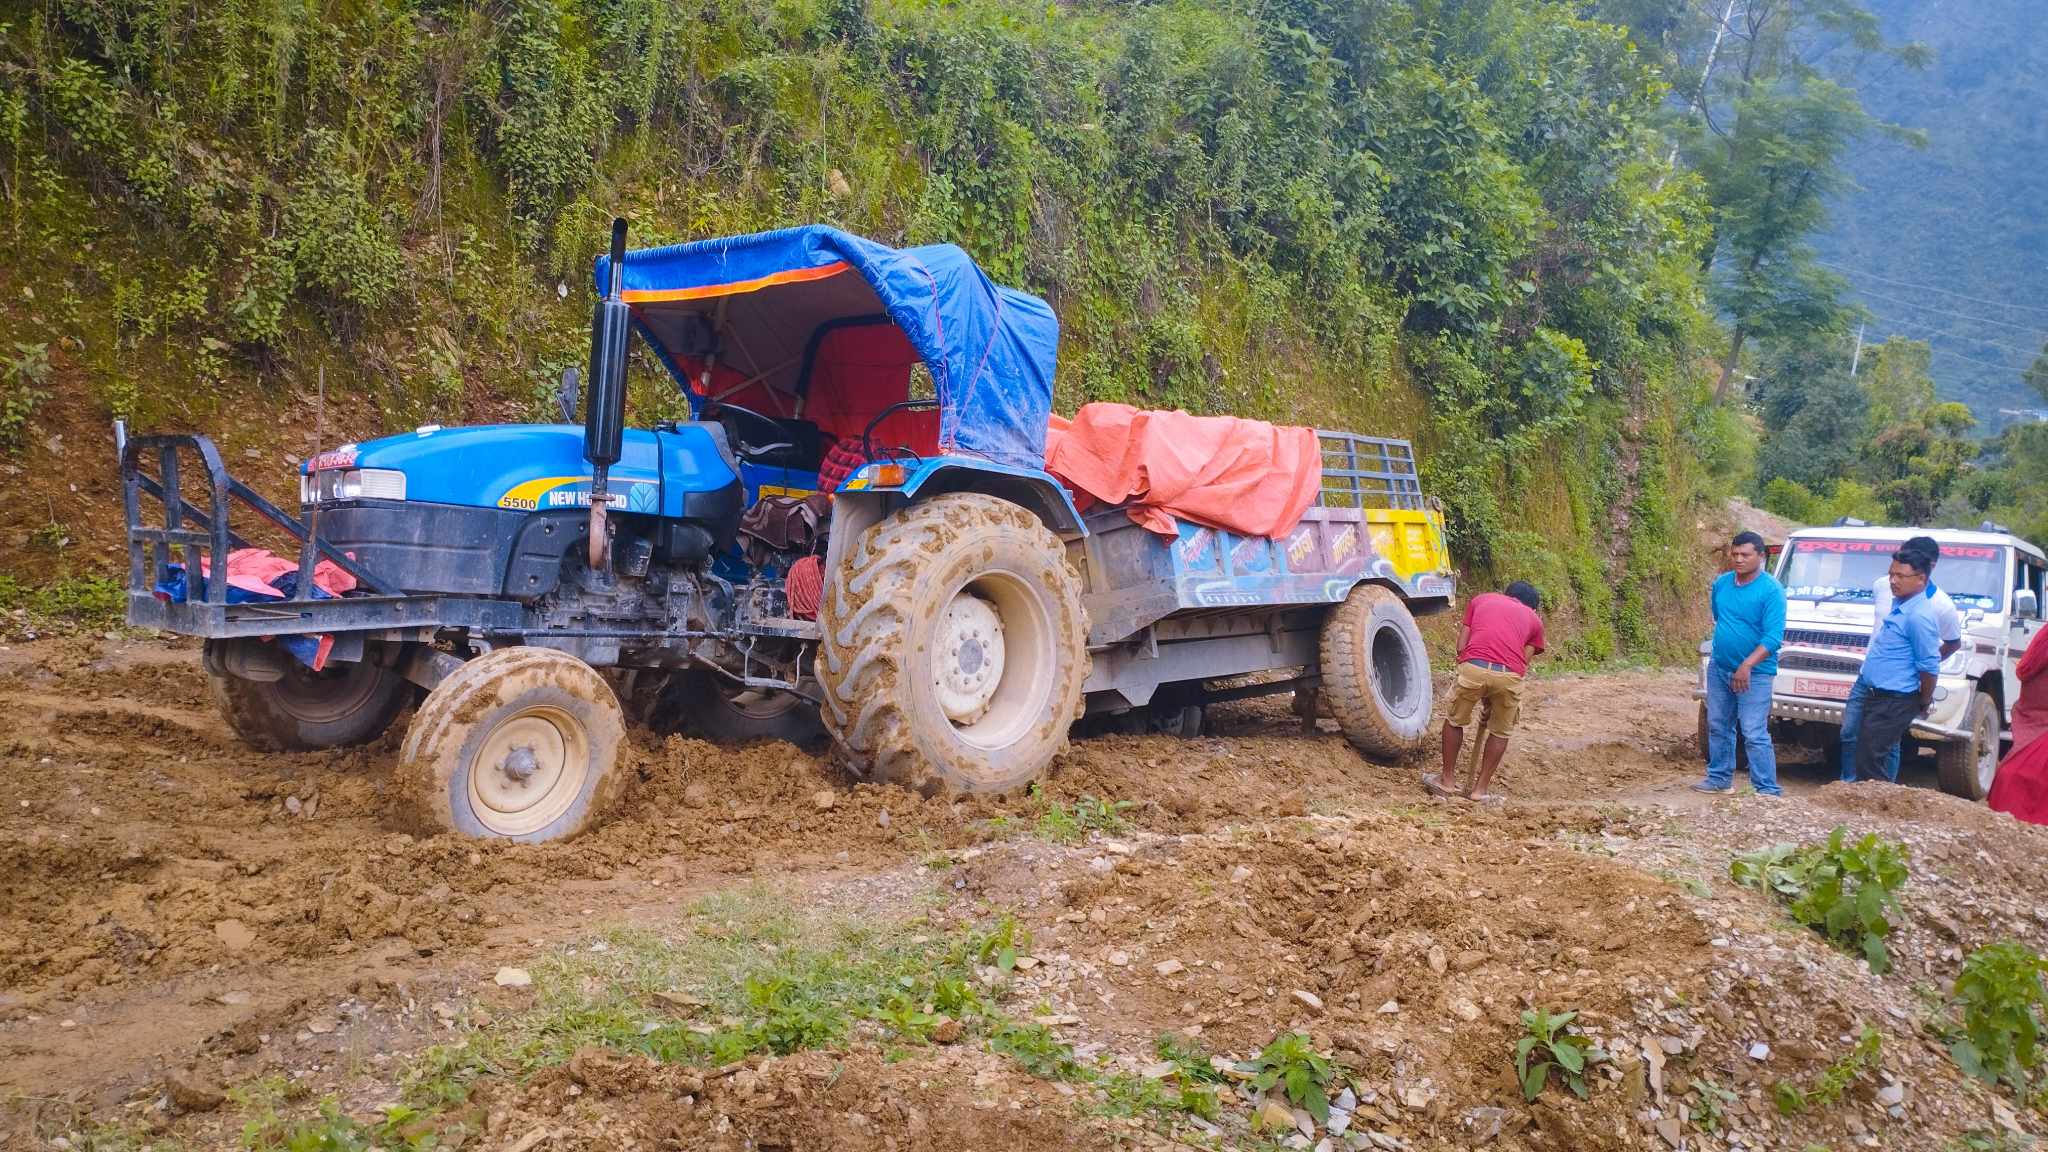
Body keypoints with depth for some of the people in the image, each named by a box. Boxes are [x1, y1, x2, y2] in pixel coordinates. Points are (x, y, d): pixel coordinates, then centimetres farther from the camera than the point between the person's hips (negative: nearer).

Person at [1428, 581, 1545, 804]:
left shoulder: (1481, 599, 29)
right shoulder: (1534, 619, 27)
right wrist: (1491, 700, 27)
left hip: (1474, 666, 0)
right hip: (1509, 674, 0)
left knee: (1455, 721, 24)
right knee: (1500, 732, 23)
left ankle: (1448, 781, 32)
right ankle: (1480, 789, 26)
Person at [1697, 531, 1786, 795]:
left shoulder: (1771, 590, -15)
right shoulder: (1721, 582, 4)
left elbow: (1774, 637, -20)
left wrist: (1747, 666, -27)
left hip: (1754, 674, -6)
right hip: (1719, 668, 6)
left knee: (1754, 734, -9)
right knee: (1718, 727, 15)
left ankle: (1768, 790, -3)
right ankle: (1720, 778, 28)